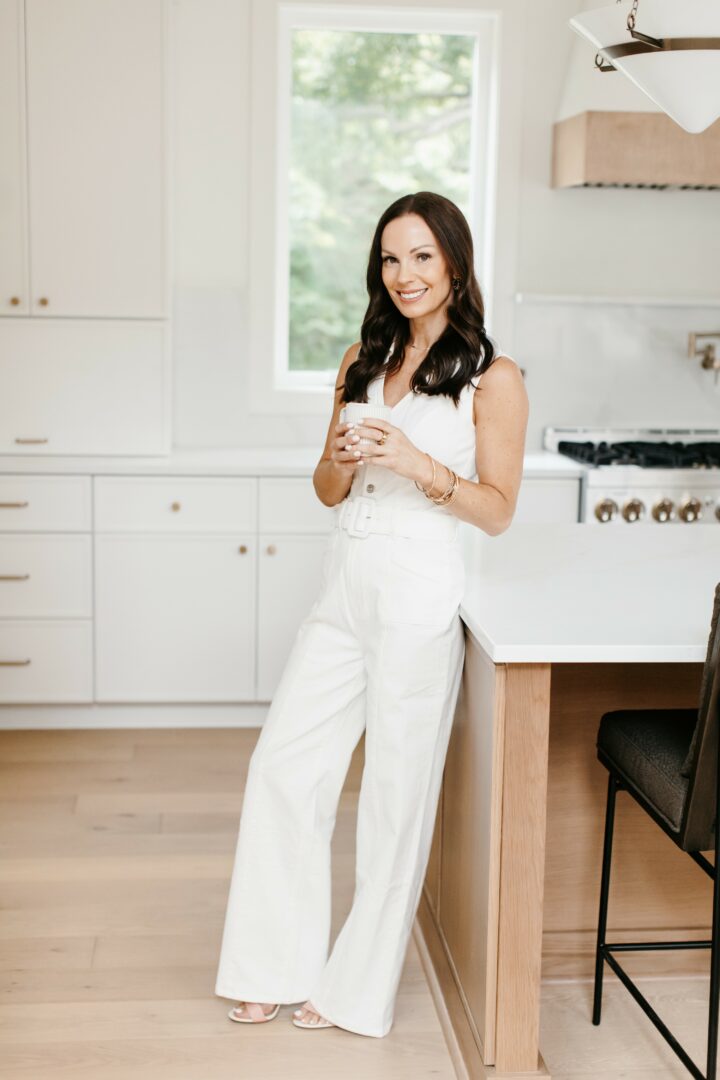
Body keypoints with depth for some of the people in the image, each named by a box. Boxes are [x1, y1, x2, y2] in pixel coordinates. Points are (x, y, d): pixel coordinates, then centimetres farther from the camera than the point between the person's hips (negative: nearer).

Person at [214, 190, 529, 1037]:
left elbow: (497, 509, -5)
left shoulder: (493, 379, -4)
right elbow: (328, 490, 14)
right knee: (281, 767, 6)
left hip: (419, 594, -6)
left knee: (396, 790, 4)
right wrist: (342, 459, -9)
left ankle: (358, 986, 20)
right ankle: (278, 968, 20)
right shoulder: (362, 361, 12)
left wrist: (419, 464, -19)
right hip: (344, 586, 6)